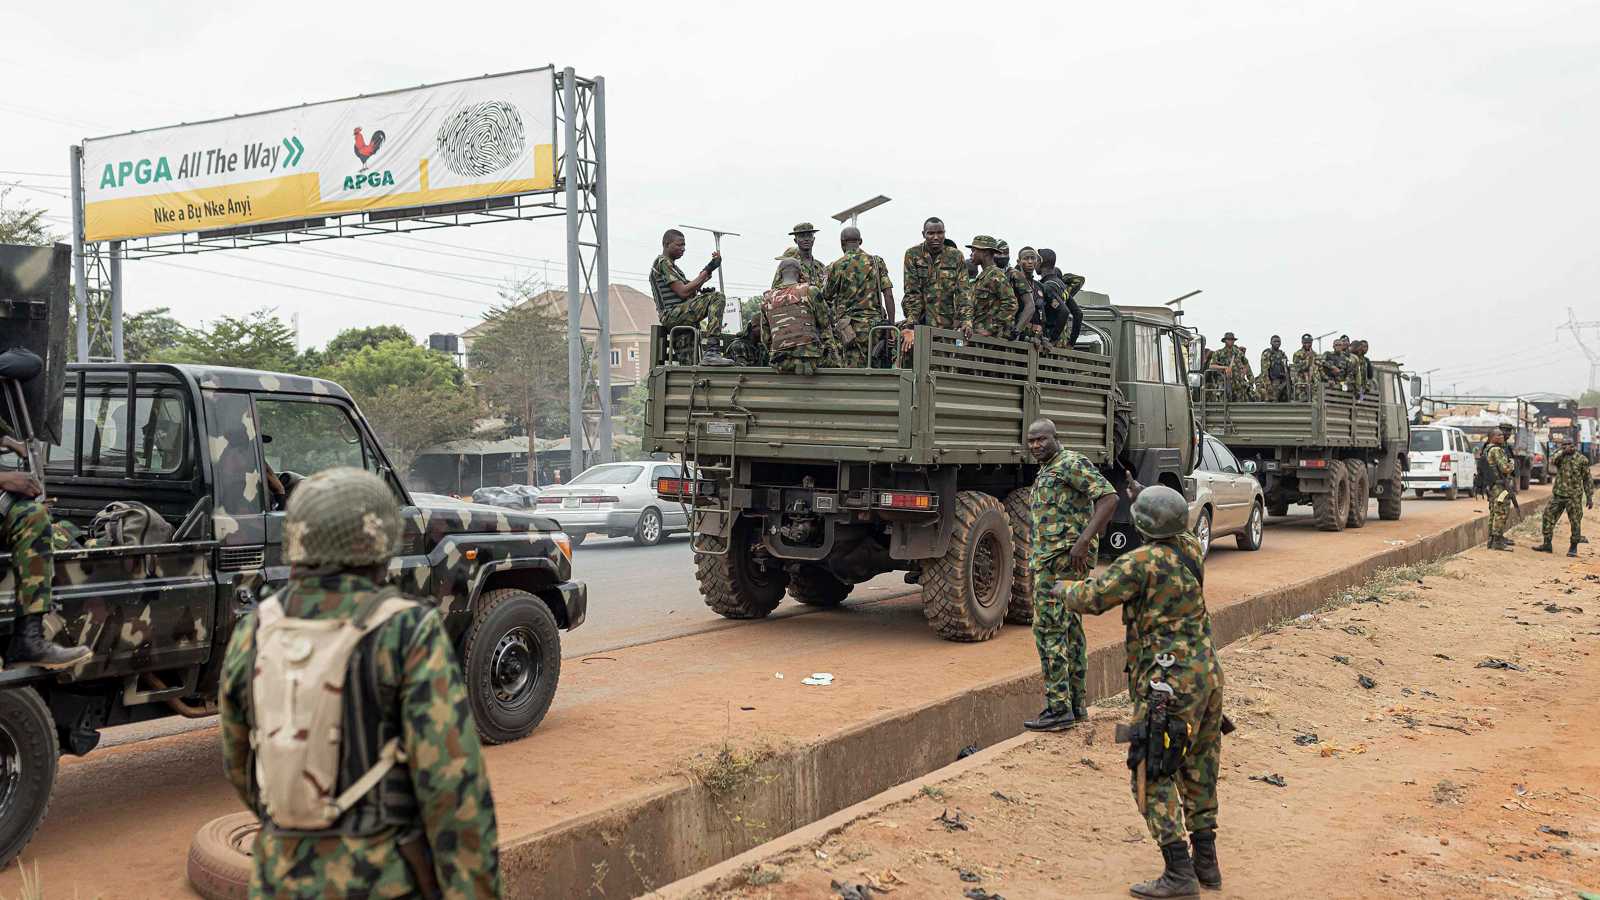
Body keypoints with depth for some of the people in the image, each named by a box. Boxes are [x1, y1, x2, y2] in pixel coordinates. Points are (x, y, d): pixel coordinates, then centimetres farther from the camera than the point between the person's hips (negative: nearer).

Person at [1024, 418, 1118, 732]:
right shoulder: (1046, 471, 20)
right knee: (1070, 629, 12)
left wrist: (1084, 541, -26)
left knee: (1049, 629, -10)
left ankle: (1058, 707, -8)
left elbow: (1109, 497, -20)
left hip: (1062, 558, -10)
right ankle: (1076, 703, 17)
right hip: (1048, 558, 10)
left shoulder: (1071, 463, -11)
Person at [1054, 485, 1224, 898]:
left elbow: (1090, 598, -13)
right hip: (1208, 675, 9)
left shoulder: (1142, 561, -16)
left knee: (1152, 778, -3)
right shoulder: (1191, 549, 7)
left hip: (1170, 685, -9)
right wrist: (1149, 496, 43)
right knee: (1198, 772, 18)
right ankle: (1205, 862, 25)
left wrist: (1064, 588, 9)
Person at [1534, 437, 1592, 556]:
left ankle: (1573, 548, 12)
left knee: (1575, 522, 0)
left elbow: (1588, 479, 1)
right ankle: (1547, 545, 11)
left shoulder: (1582, 459, -2)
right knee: (1548, 517, 2)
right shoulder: (1560, 456, 9)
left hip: (1573, 496, -4)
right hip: (1558, 494, 4)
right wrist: (1563, 451, -16)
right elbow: (1552, 460, -15)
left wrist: (1589, 497, -1)